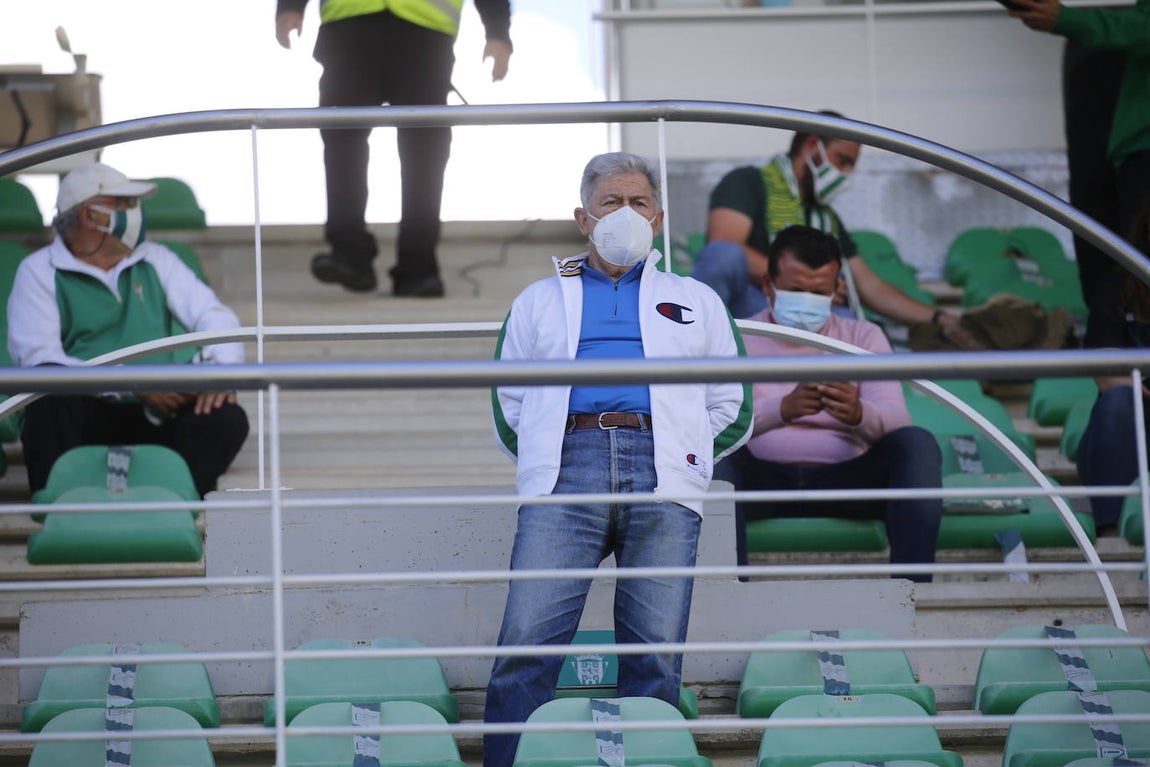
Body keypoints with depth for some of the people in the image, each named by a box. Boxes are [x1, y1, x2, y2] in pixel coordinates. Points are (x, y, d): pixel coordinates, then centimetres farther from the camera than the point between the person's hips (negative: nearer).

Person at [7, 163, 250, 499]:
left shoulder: (156, 260, 19)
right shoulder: (40, 270, 5)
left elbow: (213, 315, 11)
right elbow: (38, 358, -10)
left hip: (157, 419, 3)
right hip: (83, 416, -3)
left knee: (227, 418, -26)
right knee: (52, 393, -36)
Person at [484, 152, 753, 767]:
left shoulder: (696, 302, 27)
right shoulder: (540, 301, 28)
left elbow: (732, 411, 24)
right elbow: (507, 405, 23)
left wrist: (675, 458, 12)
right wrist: (548, 462, 10)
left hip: (662, 485, 0)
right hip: (563, 481, 0)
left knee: (655, 658, -8)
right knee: (527, 641, -16)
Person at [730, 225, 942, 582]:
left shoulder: (864, 336, 16)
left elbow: (897, 421, -1)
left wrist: (858, 415, -27)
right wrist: (783, 409, -31)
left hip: (846, 480, 2)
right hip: (764, 479, -2)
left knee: (917, 442, -25)